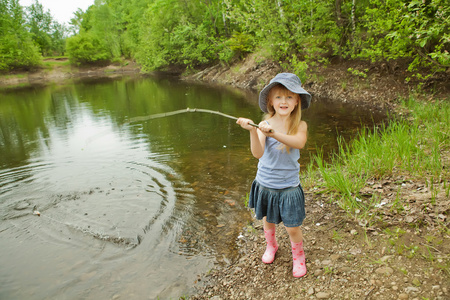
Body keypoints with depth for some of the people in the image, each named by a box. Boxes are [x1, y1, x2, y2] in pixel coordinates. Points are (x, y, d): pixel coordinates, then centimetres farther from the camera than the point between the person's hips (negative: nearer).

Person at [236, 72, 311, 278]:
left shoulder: (300, 125, -12)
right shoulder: (265, 124, -12)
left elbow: (299, 143, -35)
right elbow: (258, 153, -27)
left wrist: (274, 133, -49)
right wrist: (253, 131, -44)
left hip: (289, 187, -1)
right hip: (265, 184, 2)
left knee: (292, 227, 6)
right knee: (268, 220, 21)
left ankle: (298, 256, 36)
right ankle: (271, 245, 52)